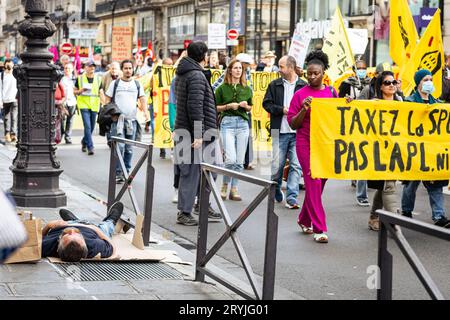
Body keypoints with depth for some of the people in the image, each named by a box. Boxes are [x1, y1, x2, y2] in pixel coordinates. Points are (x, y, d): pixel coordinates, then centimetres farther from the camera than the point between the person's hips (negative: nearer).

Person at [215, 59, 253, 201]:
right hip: (227, 123, -3)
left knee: (240, 160, 2)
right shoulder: (222, 88, 1)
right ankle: (225, 185, 9)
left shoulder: (246, 89, 10)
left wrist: (245, 106, -2)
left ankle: (234, 189, 10)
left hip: (243, 123, 4)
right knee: (231, 159, -13)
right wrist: (228, 106, -12)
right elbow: (215, 108, 3)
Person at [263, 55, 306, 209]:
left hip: (298, 133, -1)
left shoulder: (304, 86, 4)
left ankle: (291, 198, -4)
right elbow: (266, 103, 6)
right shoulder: (274, 85, 9)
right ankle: (276, 191, 30)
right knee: (277, 165, 4)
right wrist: (282, 110, -7)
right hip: (280, 131, 1)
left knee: (296, 166, -6)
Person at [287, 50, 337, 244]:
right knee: (313, 184, -8)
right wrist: (304, 109, -16)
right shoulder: (300, 94, -1)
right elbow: (293, 124, -1)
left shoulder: (331, 92, 7)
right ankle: (319, 228, -5)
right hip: (306, 143, -4)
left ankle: (304, 220, 30)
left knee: (319, 183, 10)